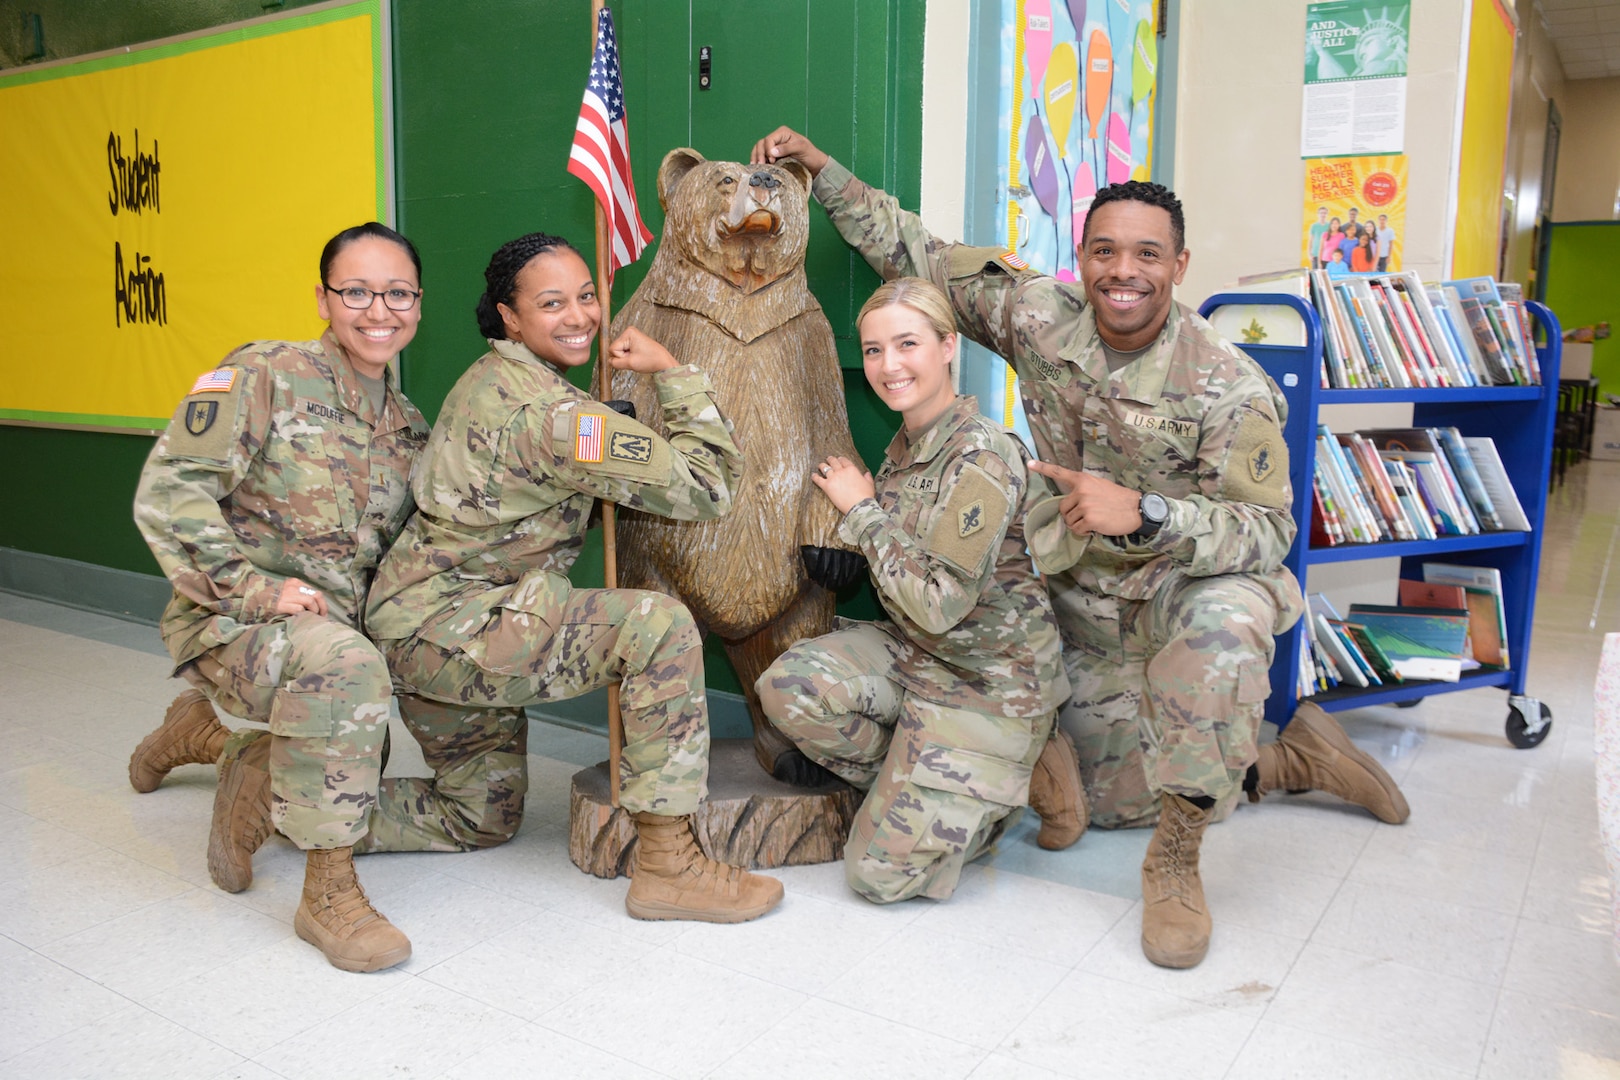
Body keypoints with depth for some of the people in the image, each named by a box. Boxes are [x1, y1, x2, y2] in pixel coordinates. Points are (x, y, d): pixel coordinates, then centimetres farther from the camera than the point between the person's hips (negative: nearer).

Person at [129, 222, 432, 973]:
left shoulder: (407, 426, 10)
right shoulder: (266, 376, -8)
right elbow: (166, 493, -15)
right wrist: (251, 588, -23)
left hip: (335, 630, 7)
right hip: (230, 623, -7)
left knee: (355, 779, 10)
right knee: (343, 664, -37)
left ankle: (206, 731, 35)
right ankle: (328, 894, -23)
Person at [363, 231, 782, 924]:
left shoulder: (493, 377, 10)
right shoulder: (545, 411, -21)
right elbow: (707, 485, -23)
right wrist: (672, 371, -11)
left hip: (424, 626, 10)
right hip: (444, 629, -10)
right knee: (659, 627, -24)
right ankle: (667, 864, -19)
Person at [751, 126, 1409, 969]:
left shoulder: (1229, 389, -21)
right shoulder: (1040, 316, -10)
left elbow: (1267, 530, -23)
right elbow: (923, 259, -1)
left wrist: (1142, 514, -40)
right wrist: (824, 172, -3)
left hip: (1186, 586, -4)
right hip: (1082, 607, 4)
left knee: (1224, 620, -42)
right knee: (1117, 801, 6)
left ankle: (1176, 861, -22)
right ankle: (1297, 757, 30)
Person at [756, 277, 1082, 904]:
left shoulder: (983, 457, -22)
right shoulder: (905, 446, 4)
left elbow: (939, 603, -24)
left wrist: (862, 510, -15)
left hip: (990, 678, -7)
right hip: (911, 651, 7)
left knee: (880, 871, -11)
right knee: (787, 687, -21)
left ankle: (1022, 777, 12)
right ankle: (914, 783, 4)